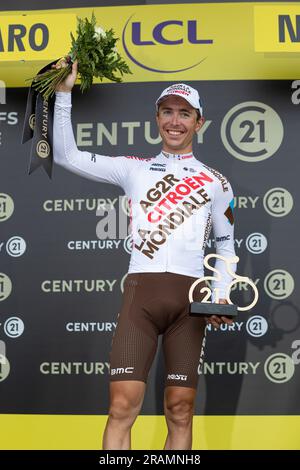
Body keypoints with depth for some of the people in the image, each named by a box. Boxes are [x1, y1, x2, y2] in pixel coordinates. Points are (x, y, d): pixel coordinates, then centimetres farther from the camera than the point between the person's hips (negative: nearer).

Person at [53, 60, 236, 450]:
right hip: (141, 290, 0)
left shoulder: (215, 181, 15)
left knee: (180, 411, 0)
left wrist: (221, 297, 1)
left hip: (190, 296, 1)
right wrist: (64, 93, 2)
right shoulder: (134, 169, 14)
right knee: (123, 406, -11)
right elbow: (66, 156, 9)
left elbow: (225, 246, 17)